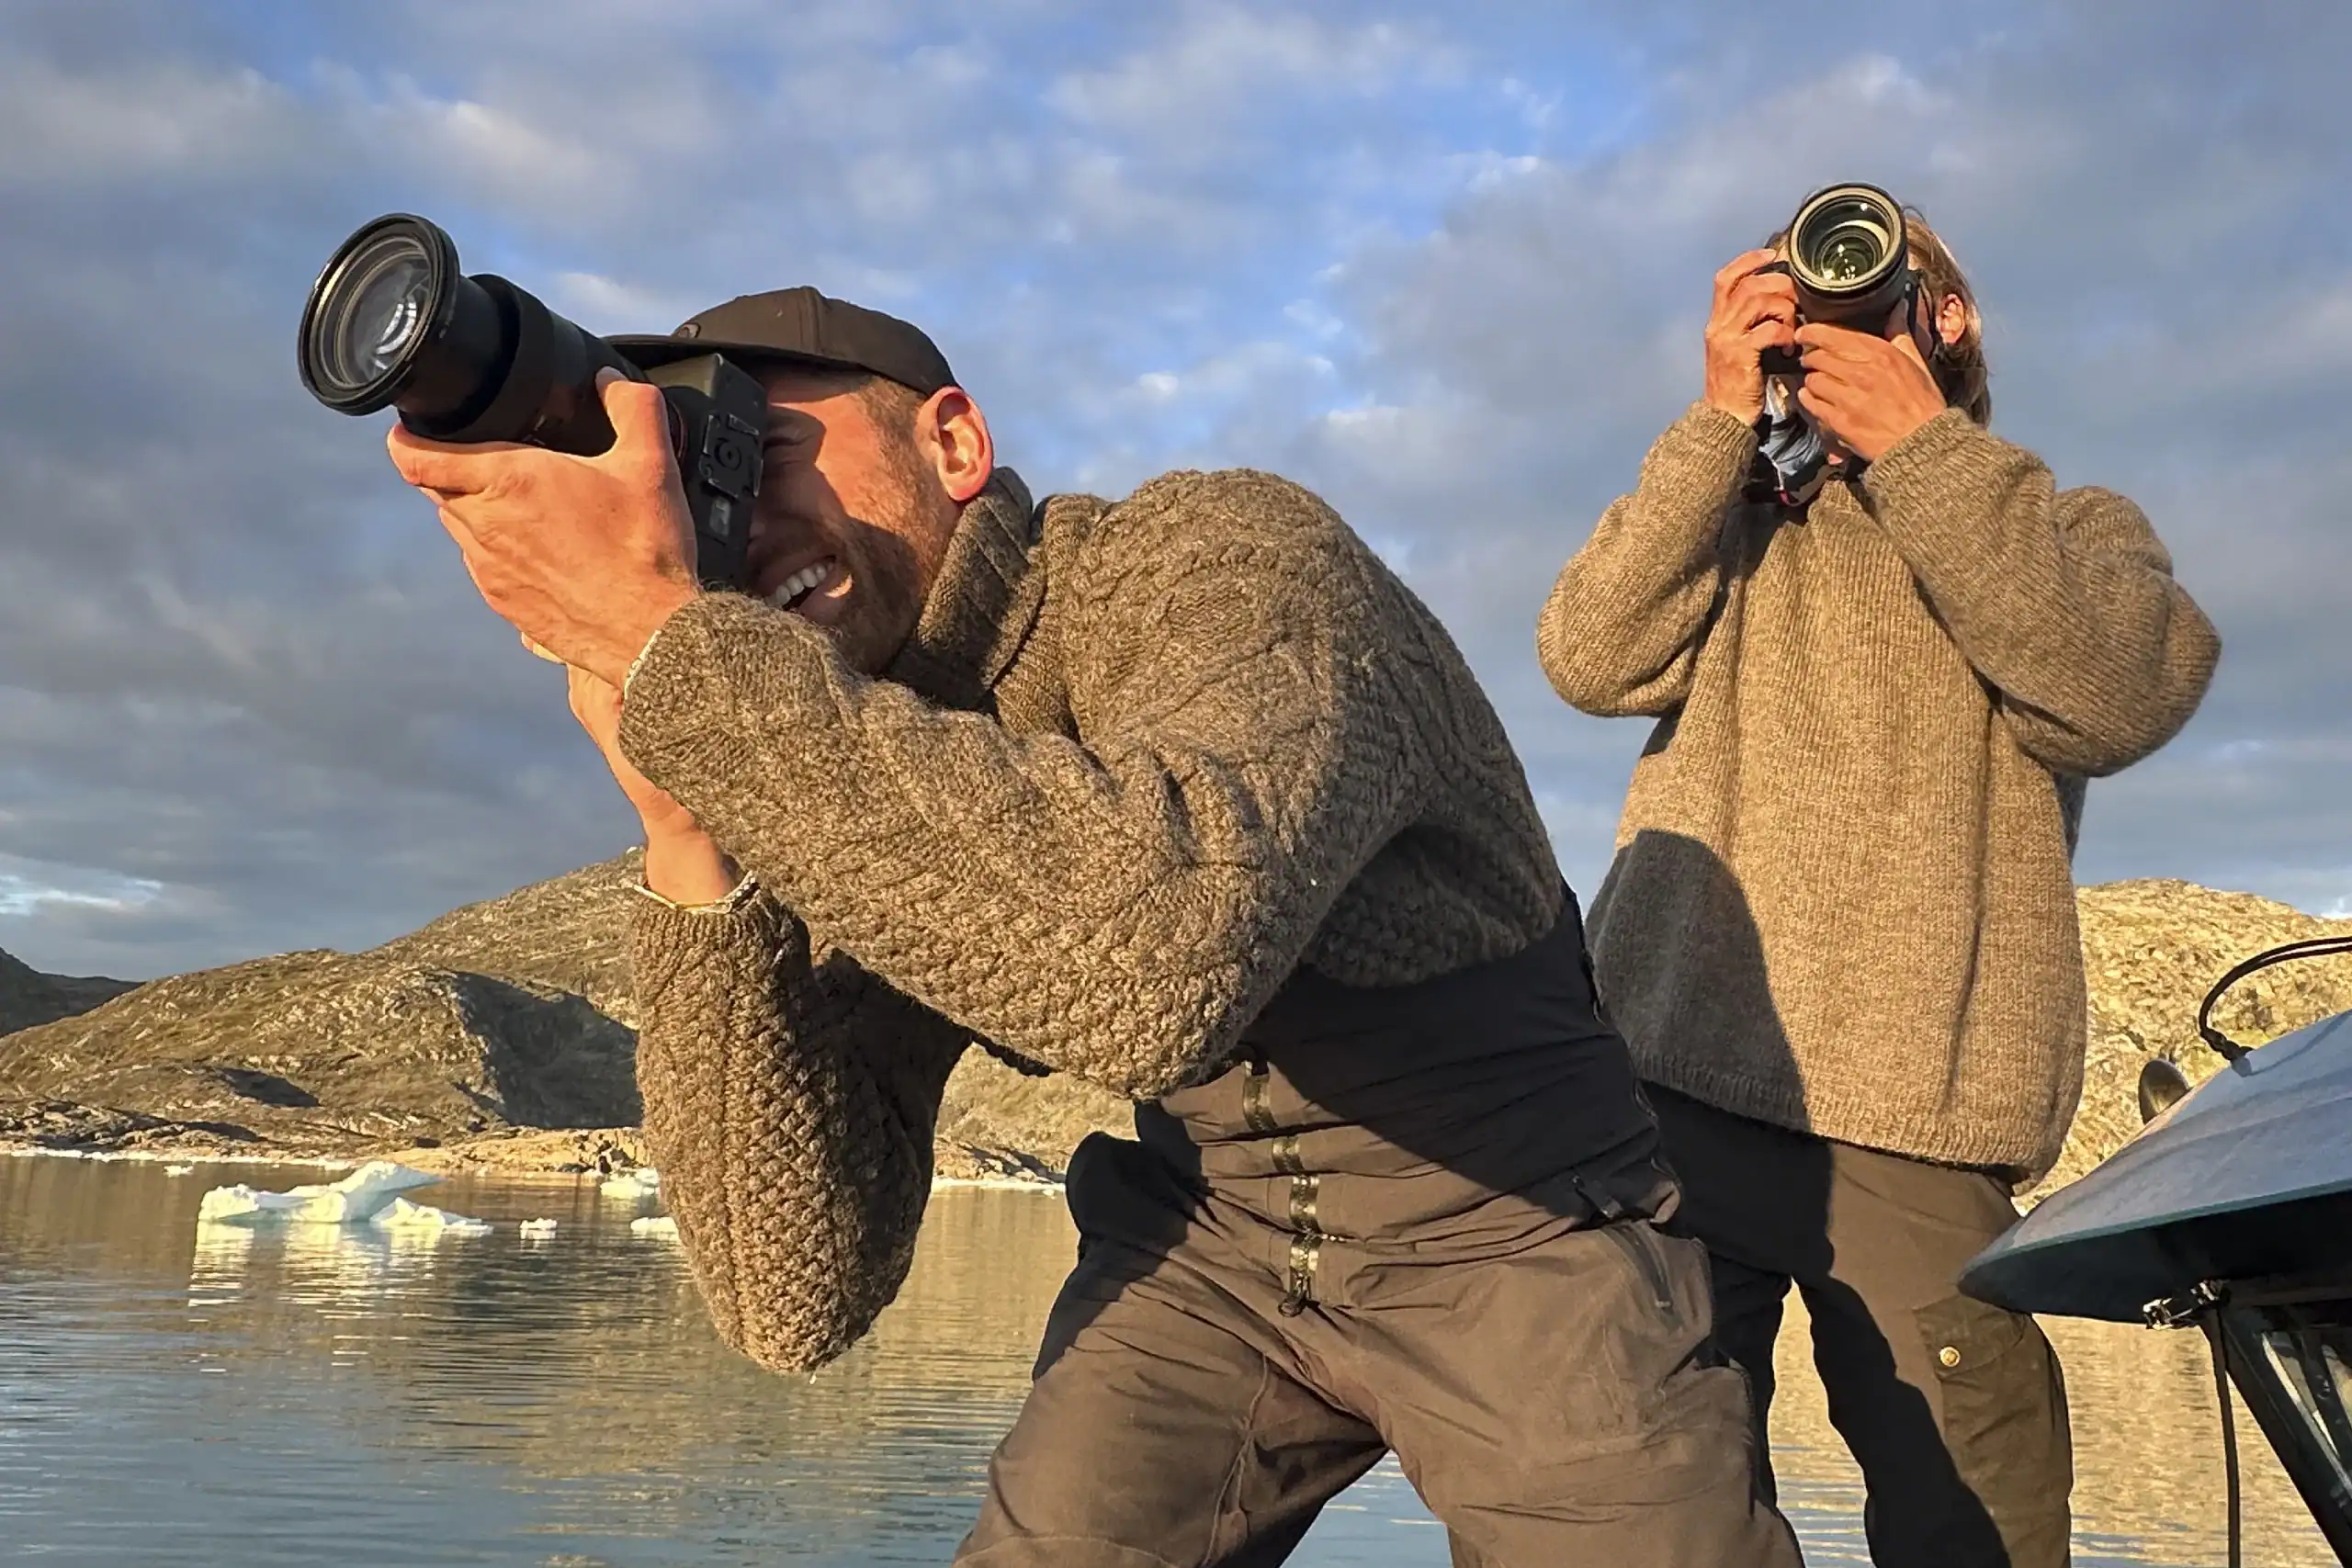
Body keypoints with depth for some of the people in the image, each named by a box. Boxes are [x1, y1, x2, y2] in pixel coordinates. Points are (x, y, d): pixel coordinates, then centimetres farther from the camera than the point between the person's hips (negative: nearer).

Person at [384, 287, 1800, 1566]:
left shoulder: (1230, 556, -22)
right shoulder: (850, 778, -6)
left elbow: (1160, 956, -44)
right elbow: (800, 1297, -14)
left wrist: (670, 646, -36)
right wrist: (686, 827, -23)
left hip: (1512, 1232, -4)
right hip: (1207, 1249, 4)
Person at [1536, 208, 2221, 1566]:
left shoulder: (2077, 531, 15)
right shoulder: (1733, 527, 19)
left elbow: (2121, 698, -9)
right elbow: (1593, 662, -2)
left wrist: (1922, 442, -9)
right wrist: (1722, 421, -6)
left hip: (1919, 1120, -1)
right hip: (1670, 1084, 2)